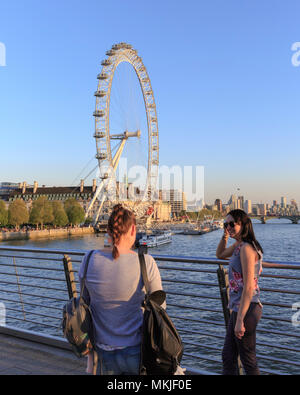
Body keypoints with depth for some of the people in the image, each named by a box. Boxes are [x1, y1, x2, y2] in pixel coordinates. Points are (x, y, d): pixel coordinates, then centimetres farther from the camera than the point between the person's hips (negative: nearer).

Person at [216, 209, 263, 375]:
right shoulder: (238, 245, 9)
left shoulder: (246, 248, -20)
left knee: (248, 362, 7)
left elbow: (248, 288, -24)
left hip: (246, 310, -10)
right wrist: (225, 236, 9)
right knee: (228, 357, 19)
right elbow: (220, 254, 27)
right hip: (239, 309, 10)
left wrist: (240, 320, -23)